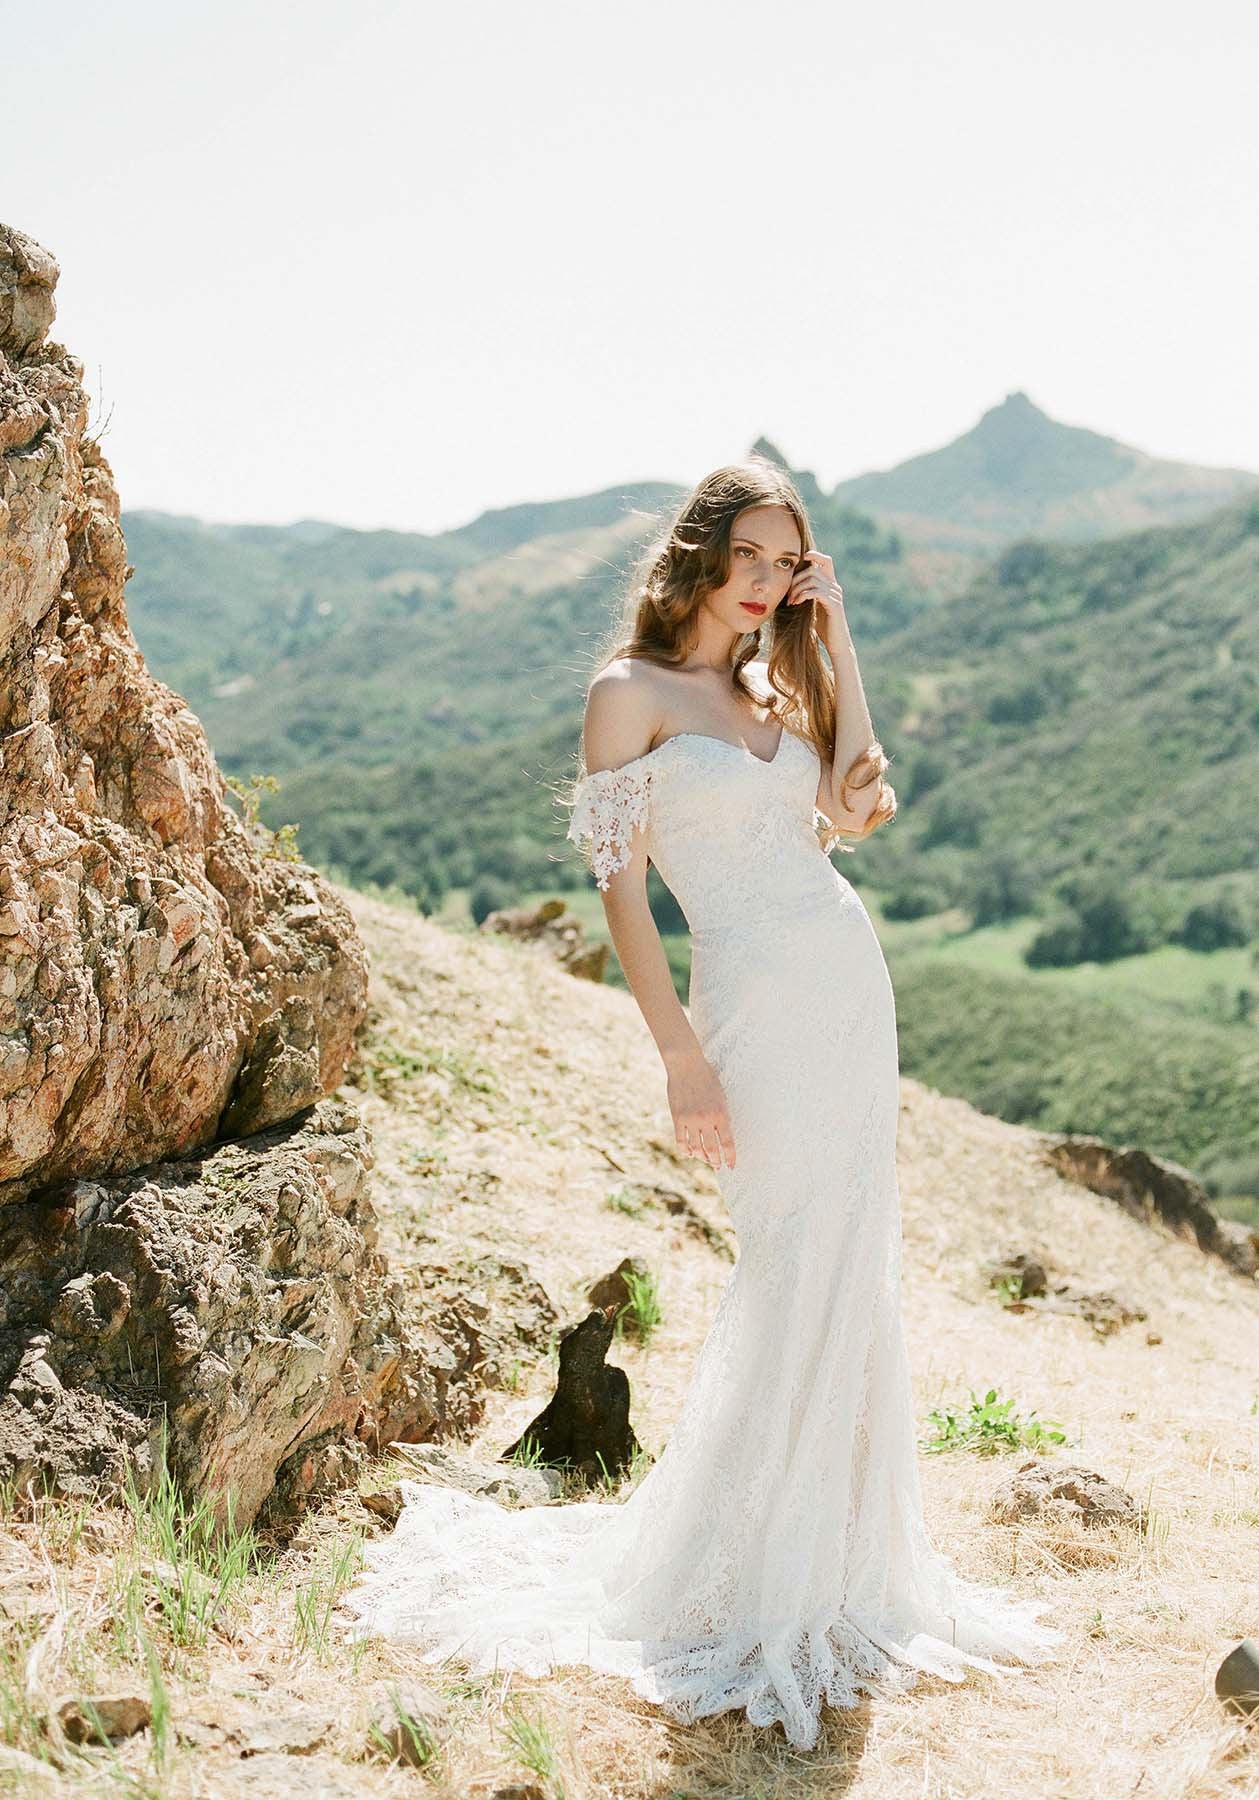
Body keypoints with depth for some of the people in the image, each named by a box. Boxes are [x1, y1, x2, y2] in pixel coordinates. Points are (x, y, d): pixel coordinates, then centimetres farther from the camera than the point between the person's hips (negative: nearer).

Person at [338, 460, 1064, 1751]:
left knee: (854, 1273, 10)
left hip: (851, 979, 7)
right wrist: (681, 1057, -15)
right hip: (758, 1003, -7)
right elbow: (619, 889, -8)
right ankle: (744, 1583, 13)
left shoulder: (770, 690, 16)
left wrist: (832, 637, 7)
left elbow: (862, 806, 6)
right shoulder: (630, 693, -4)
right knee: (793, 1277, -4)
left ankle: (836, 1547, 26)